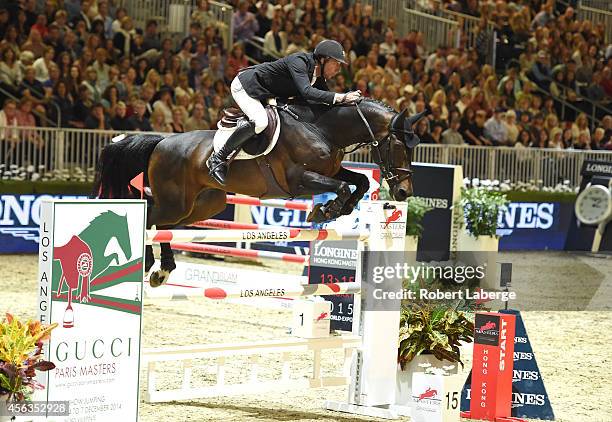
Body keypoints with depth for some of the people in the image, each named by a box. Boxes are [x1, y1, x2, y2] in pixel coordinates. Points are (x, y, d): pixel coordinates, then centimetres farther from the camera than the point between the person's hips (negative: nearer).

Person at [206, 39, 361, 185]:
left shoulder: (318, 79, -1)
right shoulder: (298, 61, -28)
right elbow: (306, 92, -42)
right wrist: (340, 97, -44)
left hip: (265, 96, 10)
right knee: (259, 122, -33)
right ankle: (218, 158, -24)